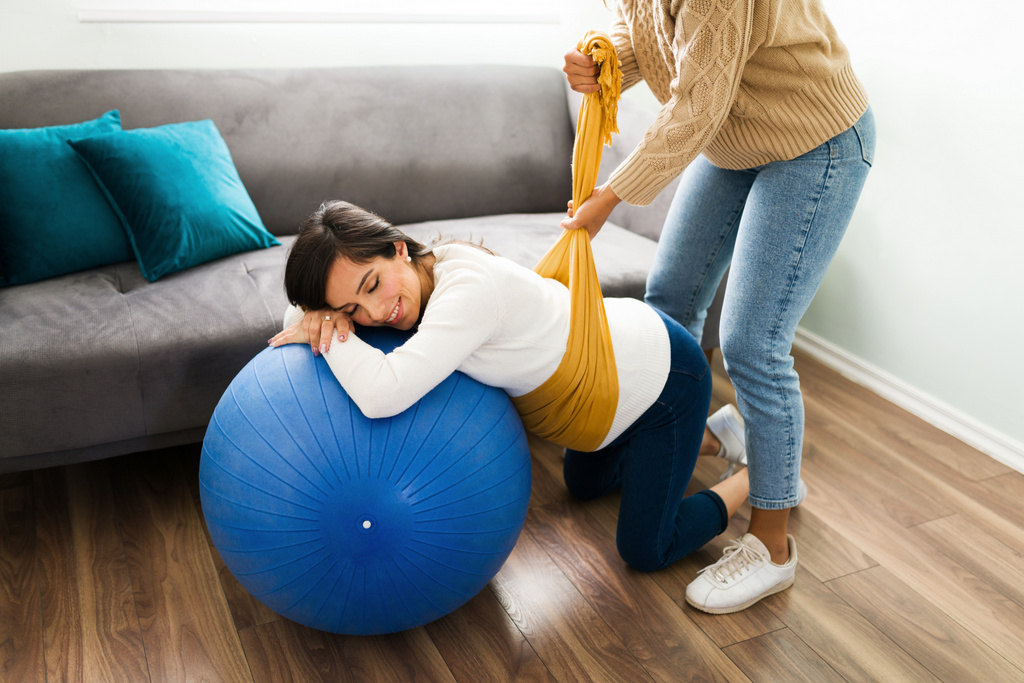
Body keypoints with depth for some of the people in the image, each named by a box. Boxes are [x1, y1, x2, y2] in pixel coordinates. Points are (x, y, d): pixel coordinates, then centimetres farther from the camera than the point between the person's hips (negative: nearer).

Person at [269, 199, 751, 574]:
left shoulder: (470, 290, -39)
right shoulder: (409, 282, -13)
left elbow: (382, 393, -50)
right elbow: (301, 307, -2)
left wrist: (324, 336, -33)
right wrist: (321, 315, -25)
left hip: (668, 376, -8)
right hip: (614, 364, 8)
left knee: (645, 552, 4)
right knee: (584, 484, 31)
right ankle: (709, 438, 42)